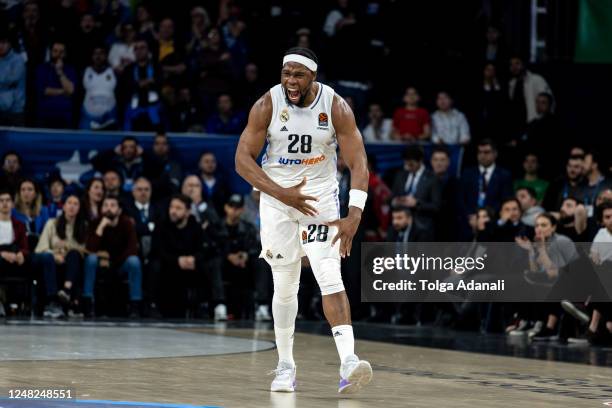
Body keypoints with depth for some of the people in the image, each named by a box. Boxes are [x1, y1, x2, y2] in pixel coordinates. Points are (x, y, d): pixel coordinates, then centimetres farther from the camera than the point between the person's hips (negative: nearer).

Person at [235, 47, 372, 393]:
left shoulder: (336, 107, -14)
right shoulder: (267, 106, -13)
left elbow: (358, 163, -15)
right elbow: (243, 159, -12)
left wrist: (355, 215, -27)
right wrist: (282, 194, -24)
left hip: (321, 198, -1)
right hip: (278, 200, 1)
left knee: (331, 278, -16)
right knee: (285, 287, 6)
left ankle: (348, 362, -26)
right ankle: (286, 366, 19)